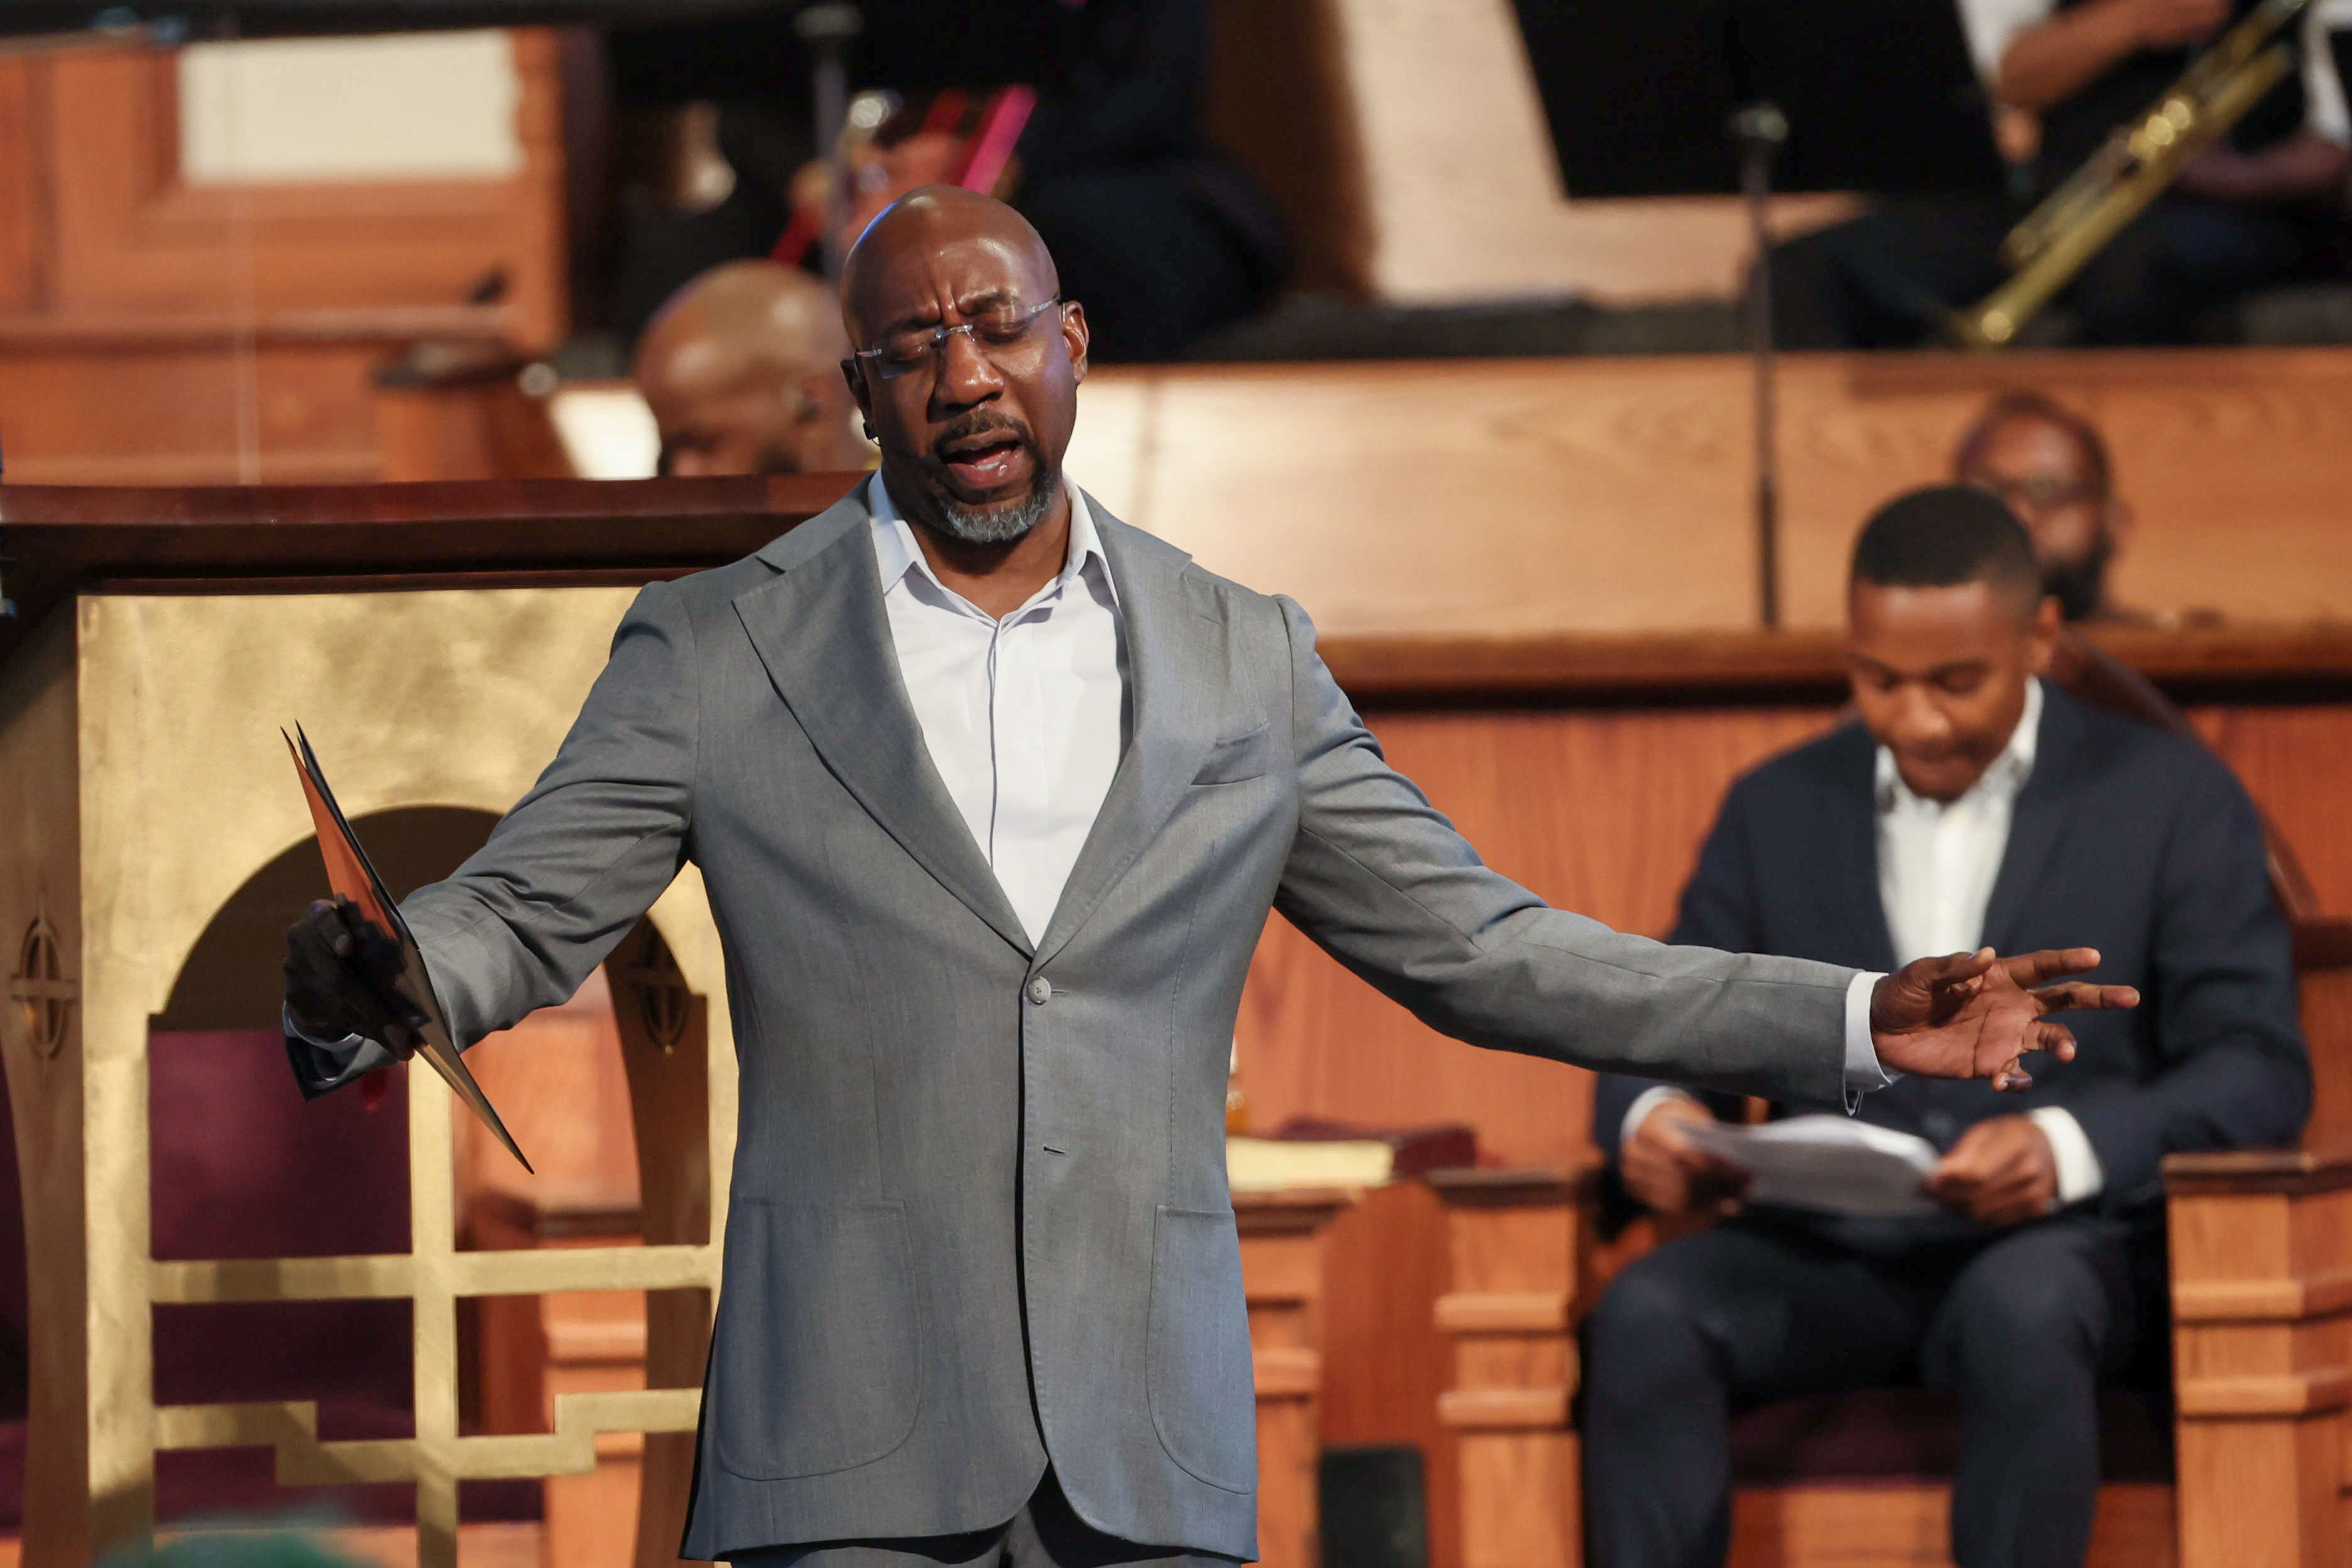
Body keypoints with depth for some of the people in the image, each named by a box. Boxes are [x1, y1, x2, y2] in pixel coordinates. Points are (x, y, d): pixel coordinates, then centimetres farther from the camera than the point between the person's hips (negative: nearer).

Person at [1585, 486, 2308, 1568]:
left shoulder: (2173, 800, 6)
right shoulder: (1779, 810, 16)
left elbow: (2260, 1071, -2)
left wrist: (2070, 1147, -23)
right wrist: (1651, 1121, -13)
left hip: (2070, 1247, -3)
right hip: (1829, 1259, 3)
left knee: (2019, 1311, -39)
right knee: (1646, 1317, -29)